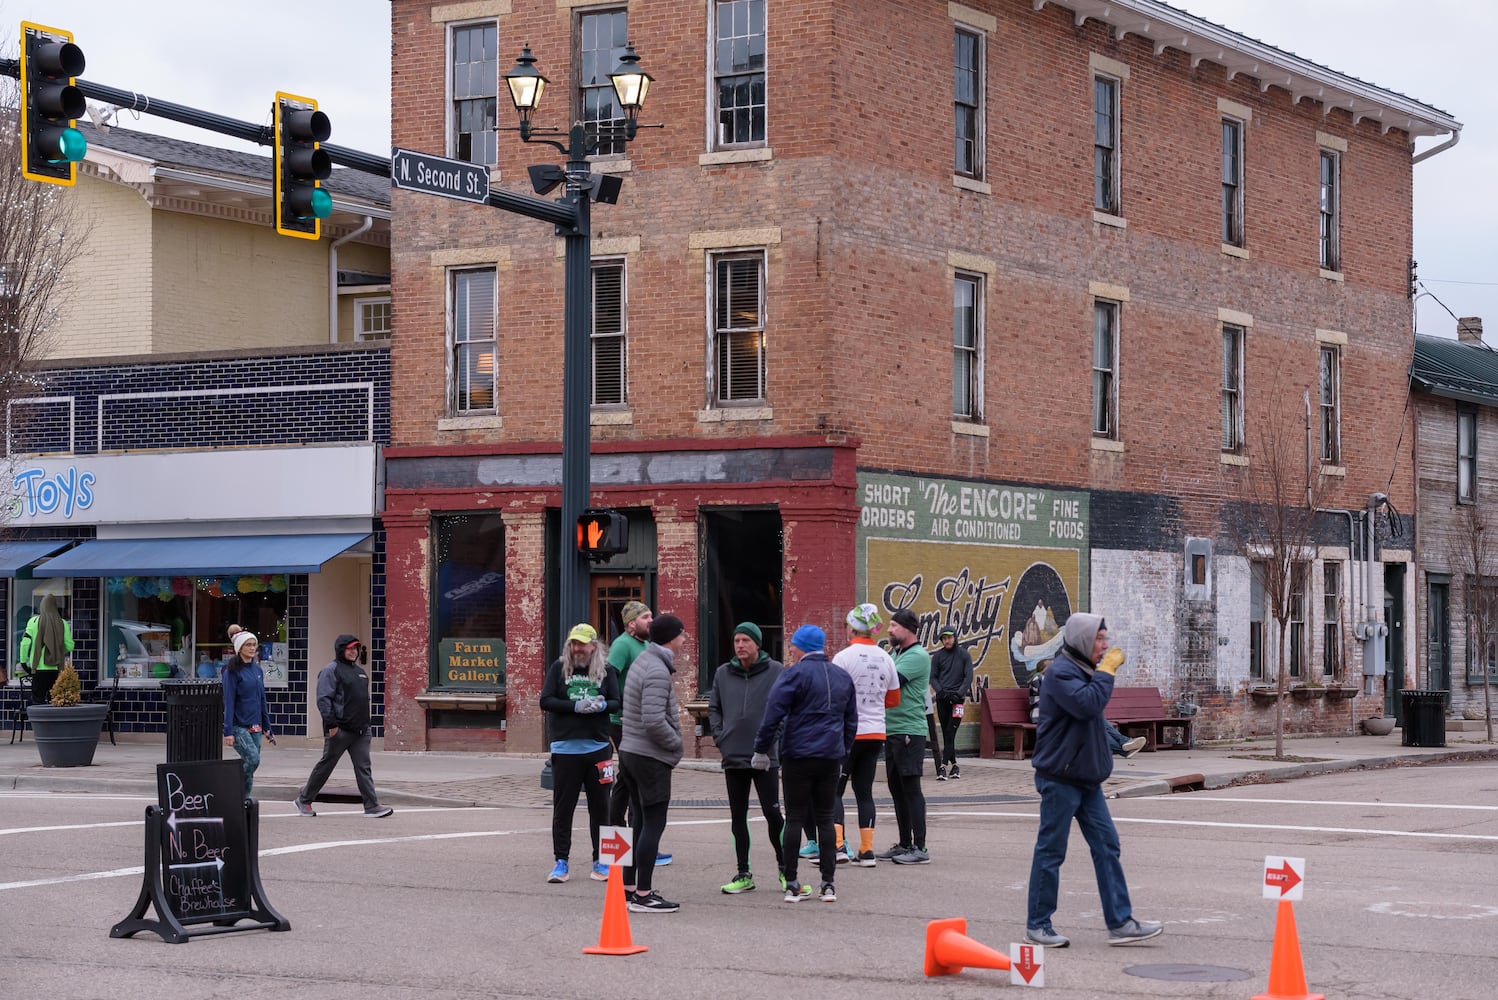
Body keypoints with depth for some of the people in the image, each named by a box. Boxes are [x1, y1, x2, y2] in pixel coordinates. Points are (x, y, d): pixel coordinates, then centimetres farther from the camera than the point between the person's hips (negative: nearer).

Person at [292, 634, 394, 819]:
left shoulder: (359, 672, 19)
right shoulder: (331, 670, -7)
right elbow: (323, 699, -14)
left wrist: (365, 724, 22)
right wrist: (331, 724, -20)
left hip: (360, 729, 7)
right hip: (340, 729, -7)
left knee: (363, 767, 0)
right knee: (326, 764, 3)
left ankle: (372, 806, -5)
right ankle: (303, 800, 18)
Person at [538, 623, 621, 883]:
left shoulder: (606, 670, 8)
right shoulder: (559, 667, 4)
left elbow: (617, 702, 4)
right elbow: (546, 701, -3)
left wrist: (602, 706, -18)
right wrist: (576, 707, -15)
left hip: (598, 747, 1)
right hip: (565, 747, -1)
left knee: (600, 806, 6)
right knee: (563, 806, 1)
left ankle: (600, 862, 14)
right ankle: (561, 862, 8)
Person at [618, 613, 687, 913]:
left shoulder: (642, 662, 12)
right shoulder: (657, 671, -19)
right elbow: (654, 721, -27)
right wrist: (676, 742, -11)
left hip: (631, 751, 10)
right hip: (651, 756, -10)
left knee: (638, 821, 15)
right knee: (653, 823, -6)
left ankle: (629, 888, 21)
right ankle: (643, 895, -5)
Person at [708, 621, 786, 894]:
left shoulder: (776, 671, -3)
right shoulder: (723, 674, 7)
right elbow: (713, 708, 17)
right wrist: (719, 737, 5)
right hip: (733, 757, 4)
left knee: (772, 813, -5)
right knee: (738, 817, 8)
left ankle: (784, 867, 12)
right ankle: (743, 874, 15)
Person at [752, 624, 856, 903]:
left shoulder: (795, 674, -8)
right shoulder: (842, 676, 13)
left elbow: (773, 714, -13)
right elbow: (851, 722, 20)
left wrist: (761, 749, -5)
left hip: (798, 757, -5)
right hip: (831, 756, 5)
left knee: (794, 818, 1)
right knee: (825, 818, 9)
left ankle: (791, 884, 1)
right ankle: (829, 883, 6)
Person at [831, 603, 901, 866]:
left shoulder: (844, 657, -12)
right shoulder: (885, 658, 7)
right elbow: (893, 699, 14)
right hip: (875, 733, 6)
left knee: (834, 790, 1)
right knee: (864, 791, 10)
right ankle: (867, 850, 7)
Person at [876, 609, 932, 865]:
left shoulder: (918, 656, -11)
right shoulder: (897, 654, 18)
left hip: (909, 731, -9)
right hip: (892, 730, 9)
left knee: (911, 788, -9)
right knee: (897, 788, 12)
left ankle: (920, 848, -7)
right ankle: (904, 844, 20)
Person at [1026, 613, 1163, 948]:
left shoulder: (1084, 670, 16)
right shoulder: (1061, 672, -14)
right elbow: (1087, 704, -29)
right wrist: (1106, 670, -19)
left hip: (1086, 777, 9)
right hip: (1059, 777, -9)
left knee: (1107, 845, 5)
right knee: (1051, 851, -1)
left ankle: (1120, 923, 5)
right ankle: (1038, 923, 9)